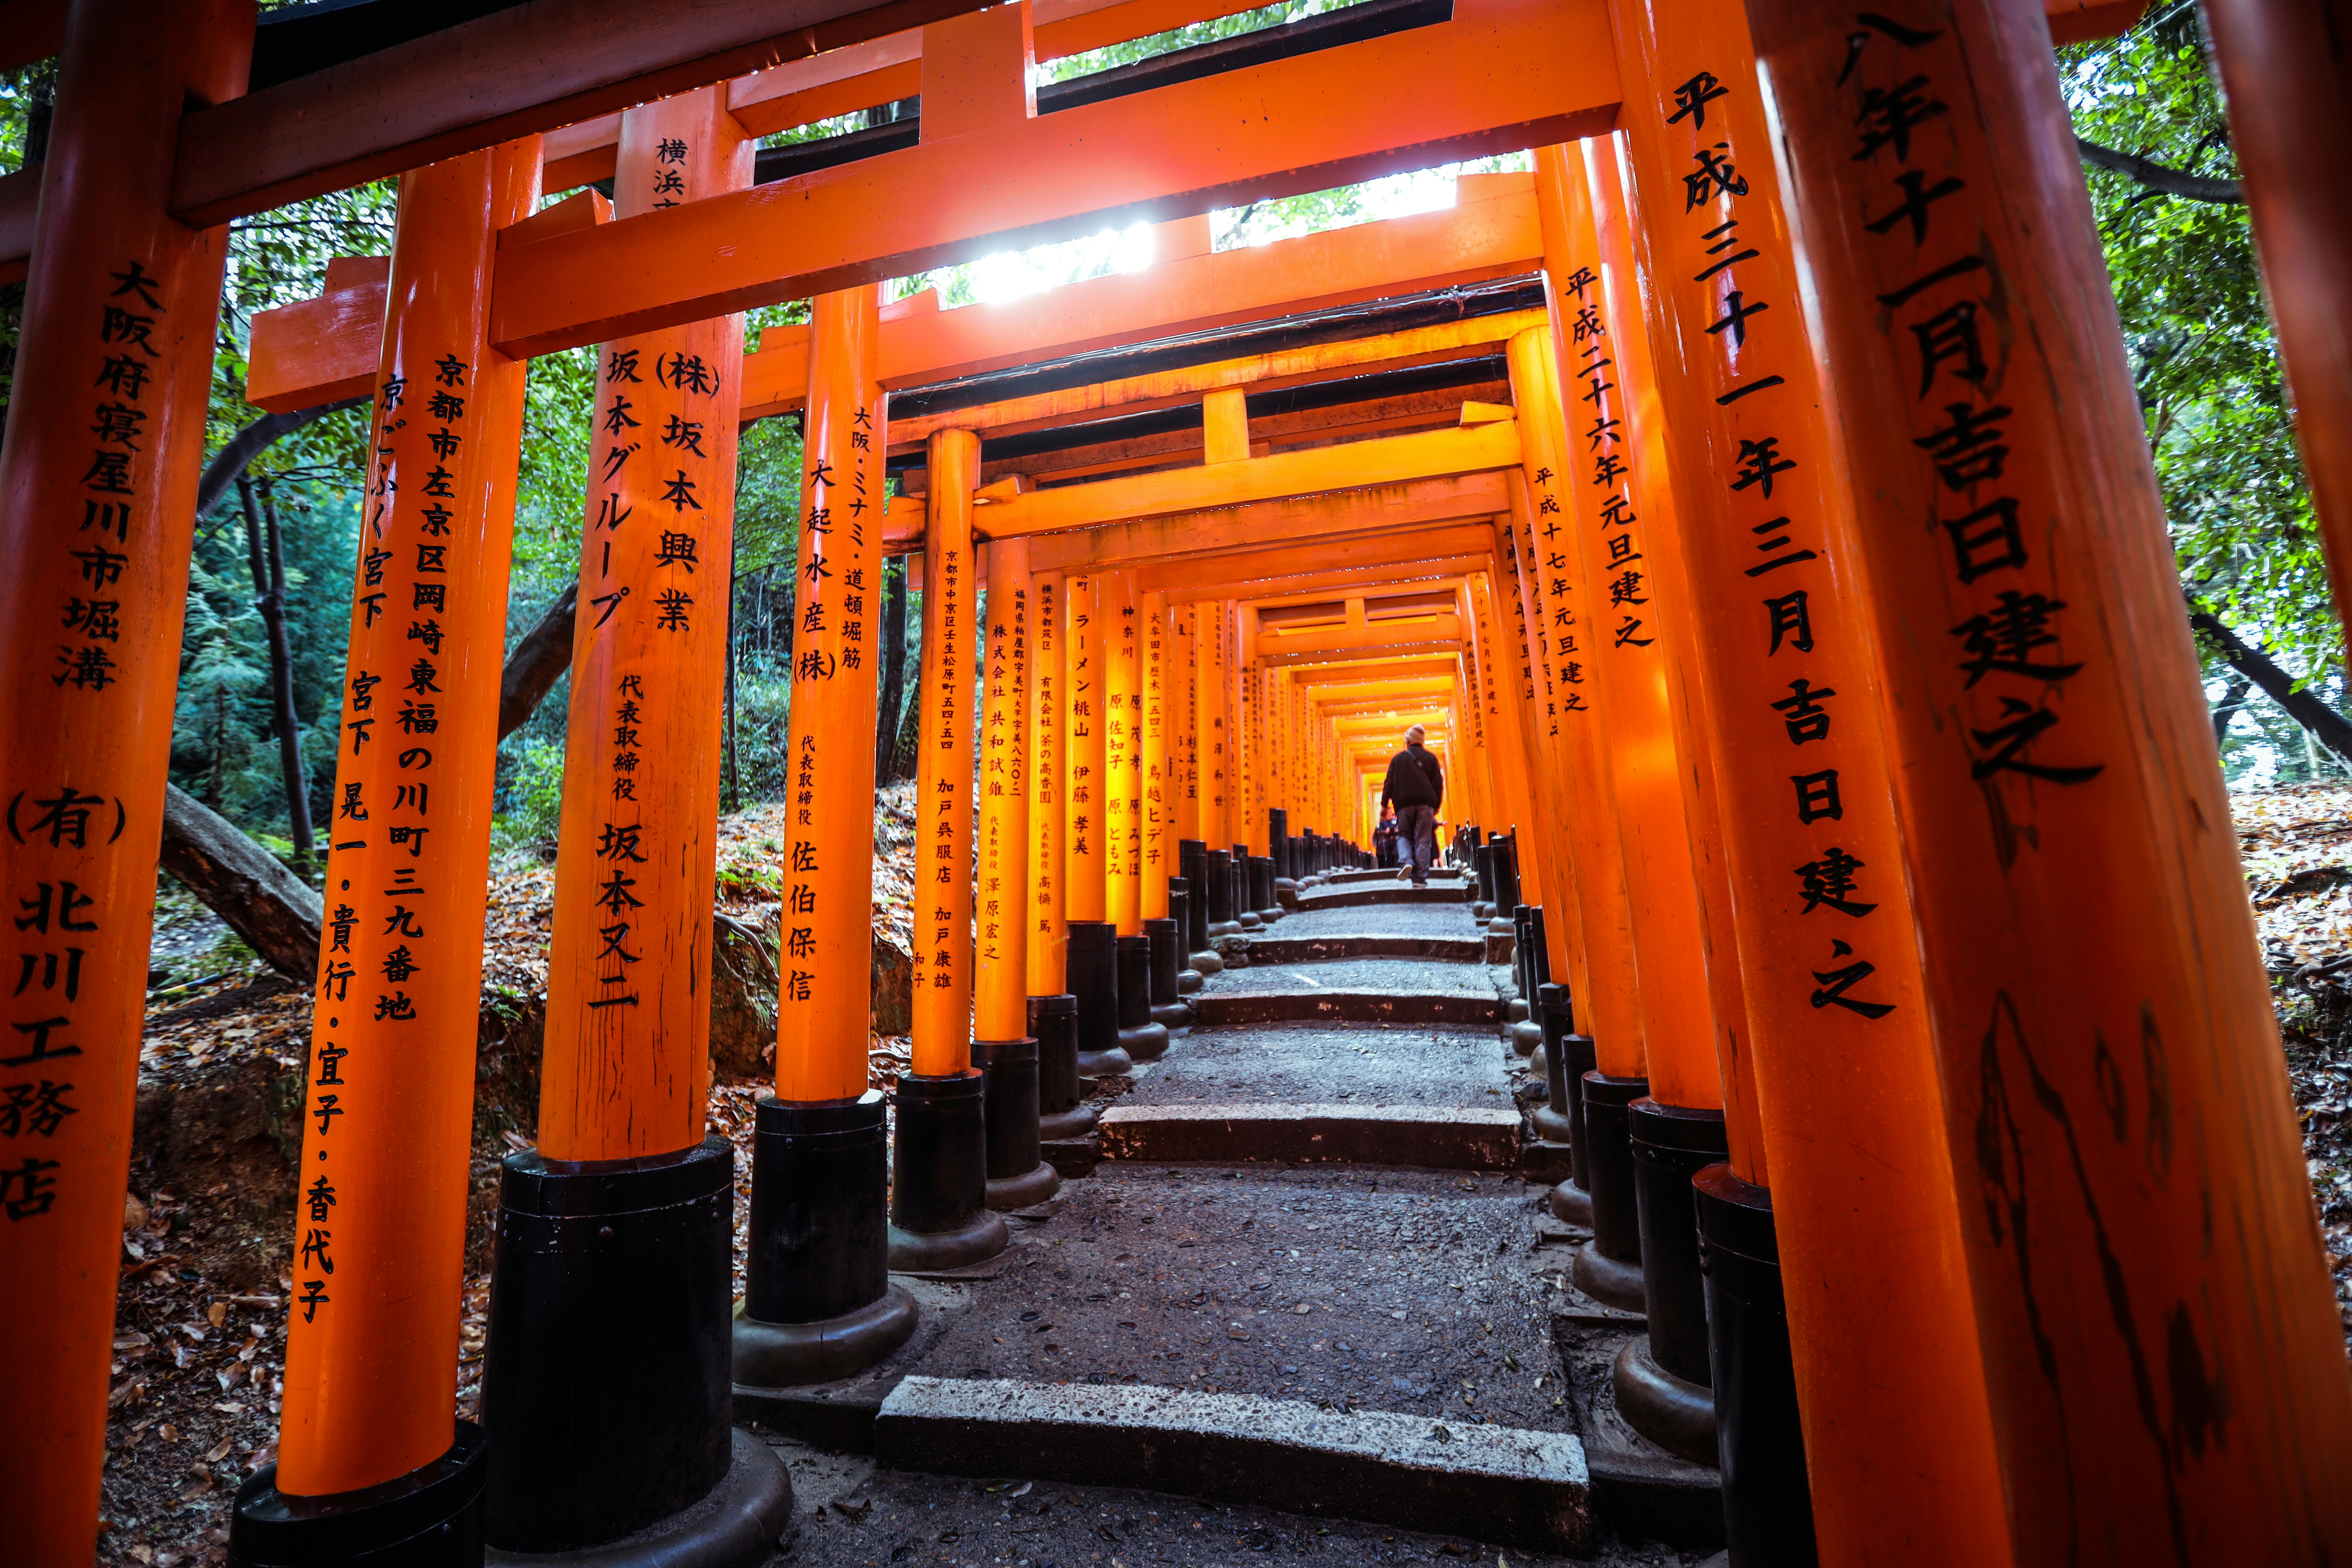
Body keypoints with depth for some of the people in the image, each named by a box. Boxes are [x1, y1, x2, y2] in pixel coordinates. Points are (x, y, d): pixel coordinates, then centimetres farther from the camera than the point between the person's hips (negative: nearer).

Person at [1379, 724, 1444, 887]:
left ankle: (1406, 861, -19)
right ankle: (1420, 878, -7)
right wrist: (1436, 806, 14)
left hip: (1404, 803, 0)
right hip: (1426, 803, 0)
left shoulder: (1398, 759, 10)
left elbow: (1389, 783, 5)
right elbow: (1439, 783, 8)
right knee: (1423, 839, 0)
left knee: (1404, 835, 11)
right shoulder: (1430, 758, 11)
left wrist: (1384, 804, 7)